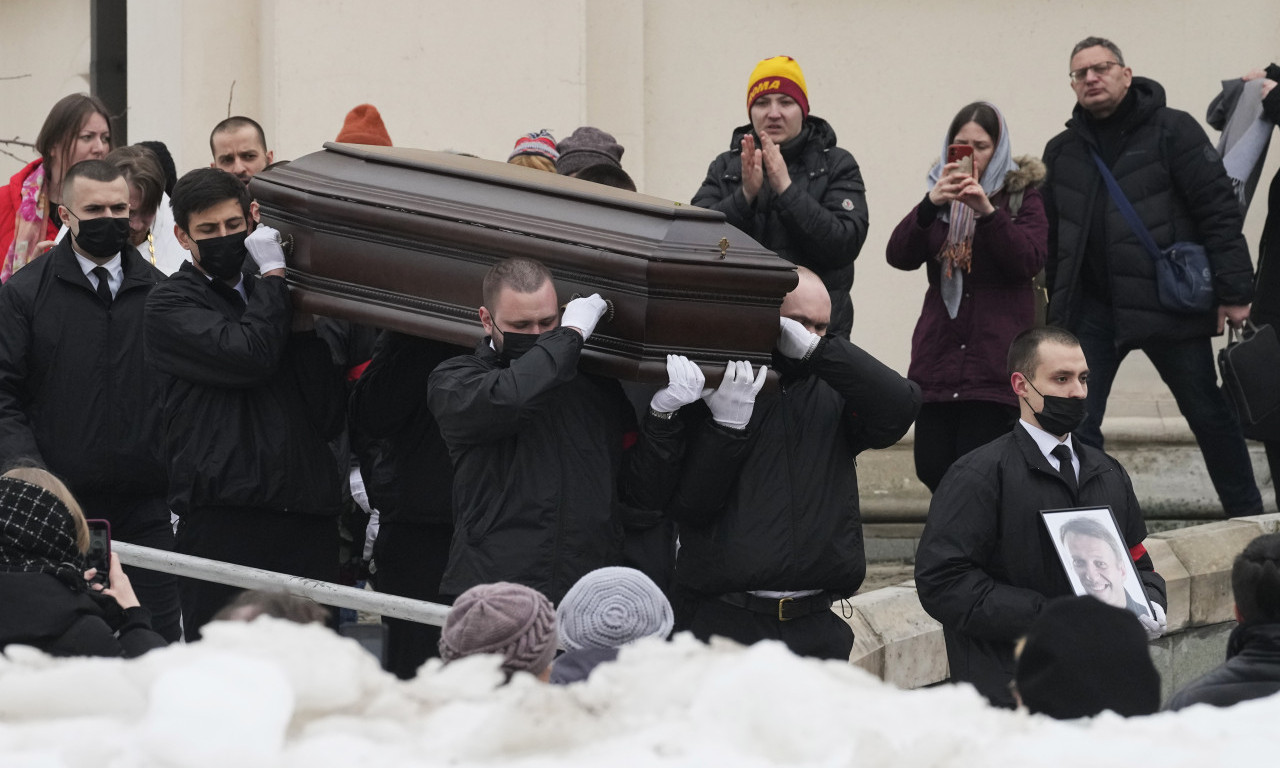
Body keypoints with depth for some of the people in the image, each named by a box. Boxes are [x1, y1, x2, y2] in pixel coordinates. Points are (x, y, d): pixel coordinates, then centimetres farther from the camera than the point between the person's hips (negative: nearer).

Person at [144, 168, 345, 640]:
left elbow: (330, 419, 14)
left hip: (307, 517, 5)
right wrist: (273, 274, -2)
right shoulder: (172, 304, 6)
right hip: (225, 513, -5)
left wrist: (304, 328, 4)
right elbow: (248, 356, -14)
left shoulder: (266, 299, 22)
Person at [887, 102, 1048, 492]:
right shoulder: (940, 193, 16)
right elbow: (899, 255, 1)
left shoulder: (1022, 196, 8)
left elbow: (1029, 261, -8)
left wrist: (987, 210, -21)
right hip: (939, 361, 4)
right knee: (932, 468, -1)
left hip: (994, 363, -4)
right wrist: (931, 204, -16)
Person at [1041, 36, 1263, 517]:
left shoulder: (1172, 131, -4)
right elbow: (1051, 239, 16)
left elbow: (1219, 211, -7)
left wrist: (1234, 292, -12)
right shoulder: (1062, 152, 11)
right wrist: (1056, 306, 12)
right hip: (1090, 312, 4)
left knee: (1209, 415, 6)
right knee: (1075, 425, -3)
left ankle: (1248, 519, 19)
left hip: (1168, 306, -3)